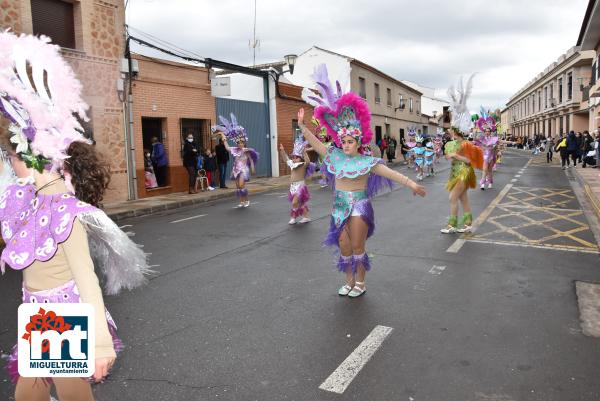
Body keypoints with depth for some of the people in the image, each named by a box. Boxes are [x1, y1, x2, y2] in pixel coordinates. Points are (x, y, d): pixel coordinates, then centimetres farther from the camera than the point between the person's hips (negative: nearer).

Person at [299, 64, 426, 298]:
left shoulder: (367, 161, -9)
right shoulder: (335, 156, 2)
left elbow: (390, 173, -14)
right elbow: (315, 143, 3)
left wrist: (411, 184, -21)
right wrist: (302, 126, -3)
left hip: (360, 206, -4)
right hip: (340, 206, 4)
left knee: (357, 247, 3)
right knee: (344, 247, 10)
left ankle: (360, 283, 19)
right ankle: (349, 281, 25)